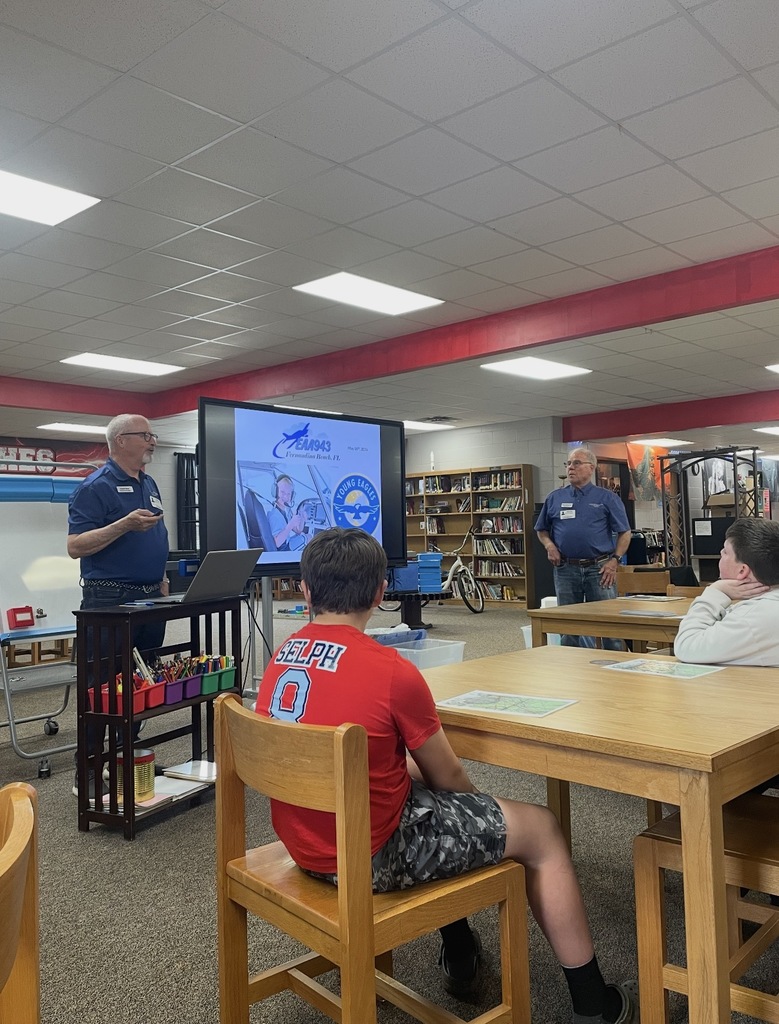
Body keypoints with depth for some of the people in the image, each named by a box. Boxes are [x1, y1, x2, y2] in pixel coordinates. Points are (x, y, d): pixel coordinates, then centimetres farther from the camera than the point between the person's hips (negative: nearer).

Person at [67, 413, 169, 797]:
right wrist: (125, 524, -26)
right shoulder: (96, 487, -10)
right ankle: (88, 775, 8)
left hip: (150, 599, 8)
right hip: (109, 600, -8)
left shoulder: (149, 485, 15)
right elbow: (75, 546, -17)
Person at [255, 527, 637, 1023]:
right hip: (371, 856, -7)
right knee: (541, 829, 8)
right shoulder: (391, 670, -21)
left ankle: (460, 956, 42)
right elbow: (449, 777, -7)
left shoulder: (282, 657, -1)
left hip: (305, 842, 7)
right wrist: (481, 804, 16)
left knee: (412, 776, 31)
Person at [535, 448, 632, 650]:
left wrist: (614, 560, -9)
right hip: (565, 569, 3)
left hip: (599, 569, -3)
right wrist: (549, 545, -2)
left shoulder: (607, 498, 2)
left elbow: (624, 533, 2)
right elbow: (541, 530, 17)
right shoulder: (554, 498, 9)